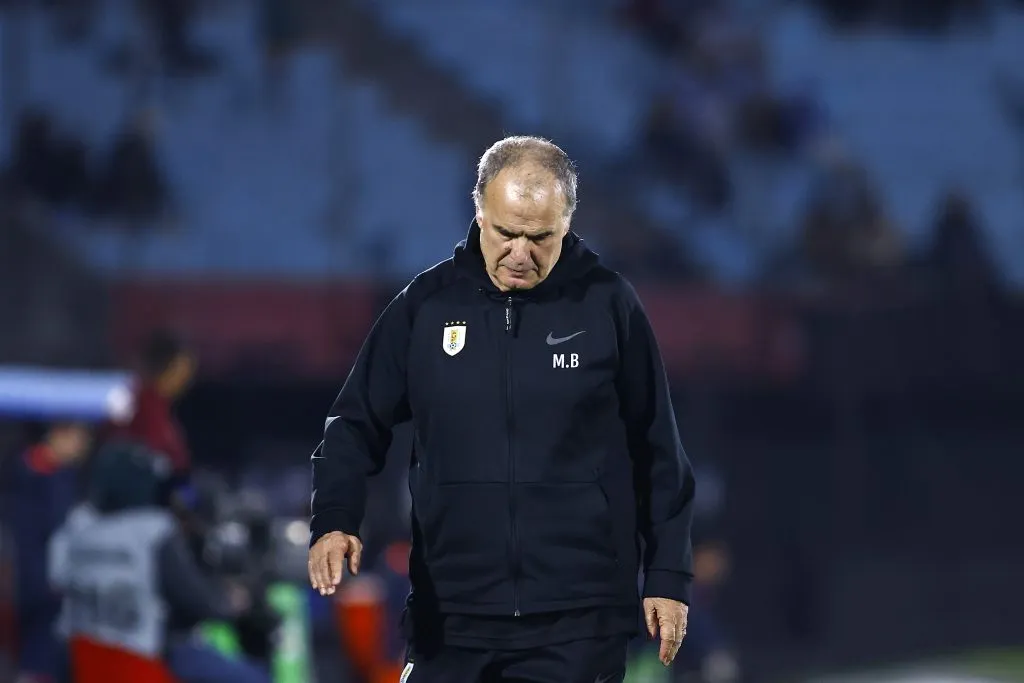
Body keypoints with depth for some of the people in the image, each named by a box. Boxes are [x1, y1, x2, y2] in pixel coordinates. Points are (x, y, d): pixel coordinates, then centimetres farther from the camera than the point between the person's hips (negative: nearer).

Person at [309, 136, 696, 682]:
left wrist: (669, 576, 3)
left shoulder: (608, 305, 0)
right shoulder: (427, 303, 3)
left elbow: (657, 452, 5)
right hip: (450, 618, 2)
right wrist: (333, 521, -10)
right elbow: (358, 423, 7)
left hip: (577, 623, -2)